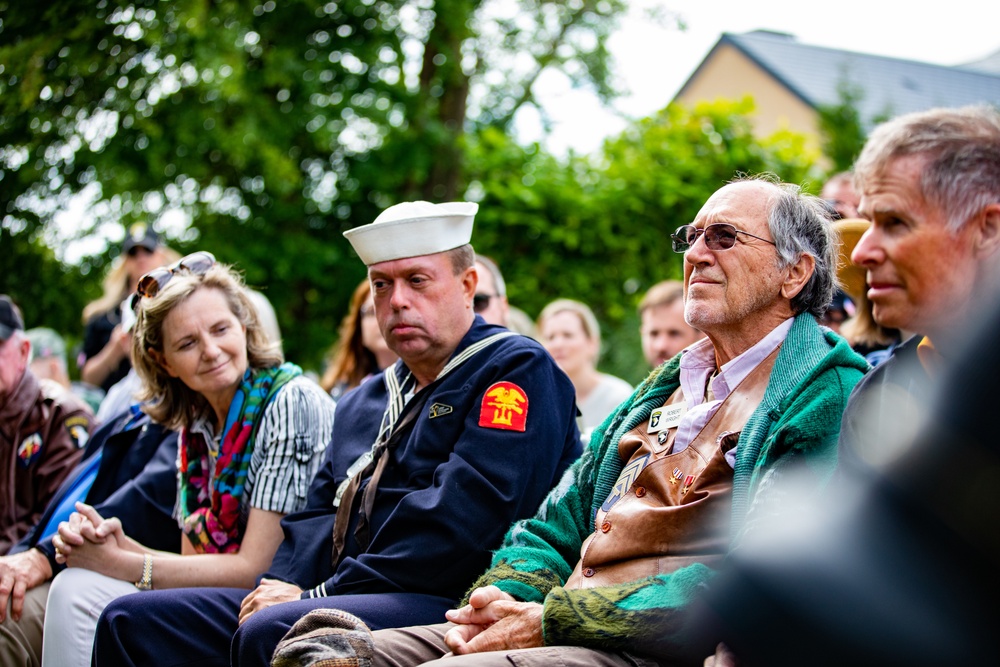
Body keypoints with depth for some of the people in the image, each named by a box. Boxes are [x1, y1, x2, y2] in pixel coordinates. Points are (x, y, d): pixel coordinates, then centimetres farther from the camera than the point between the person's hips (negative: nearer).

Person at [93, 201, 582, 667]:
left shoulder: (518, 369, -2)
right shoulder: (362, 402, 25)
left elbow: (459, 521, -15)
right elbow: (320, 514, 20)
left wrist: (320, 596, -14)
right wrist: (285, 585, -4)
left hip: (449, 605, -8)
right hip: (338, 601, 8)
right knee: (133, 620, -3)